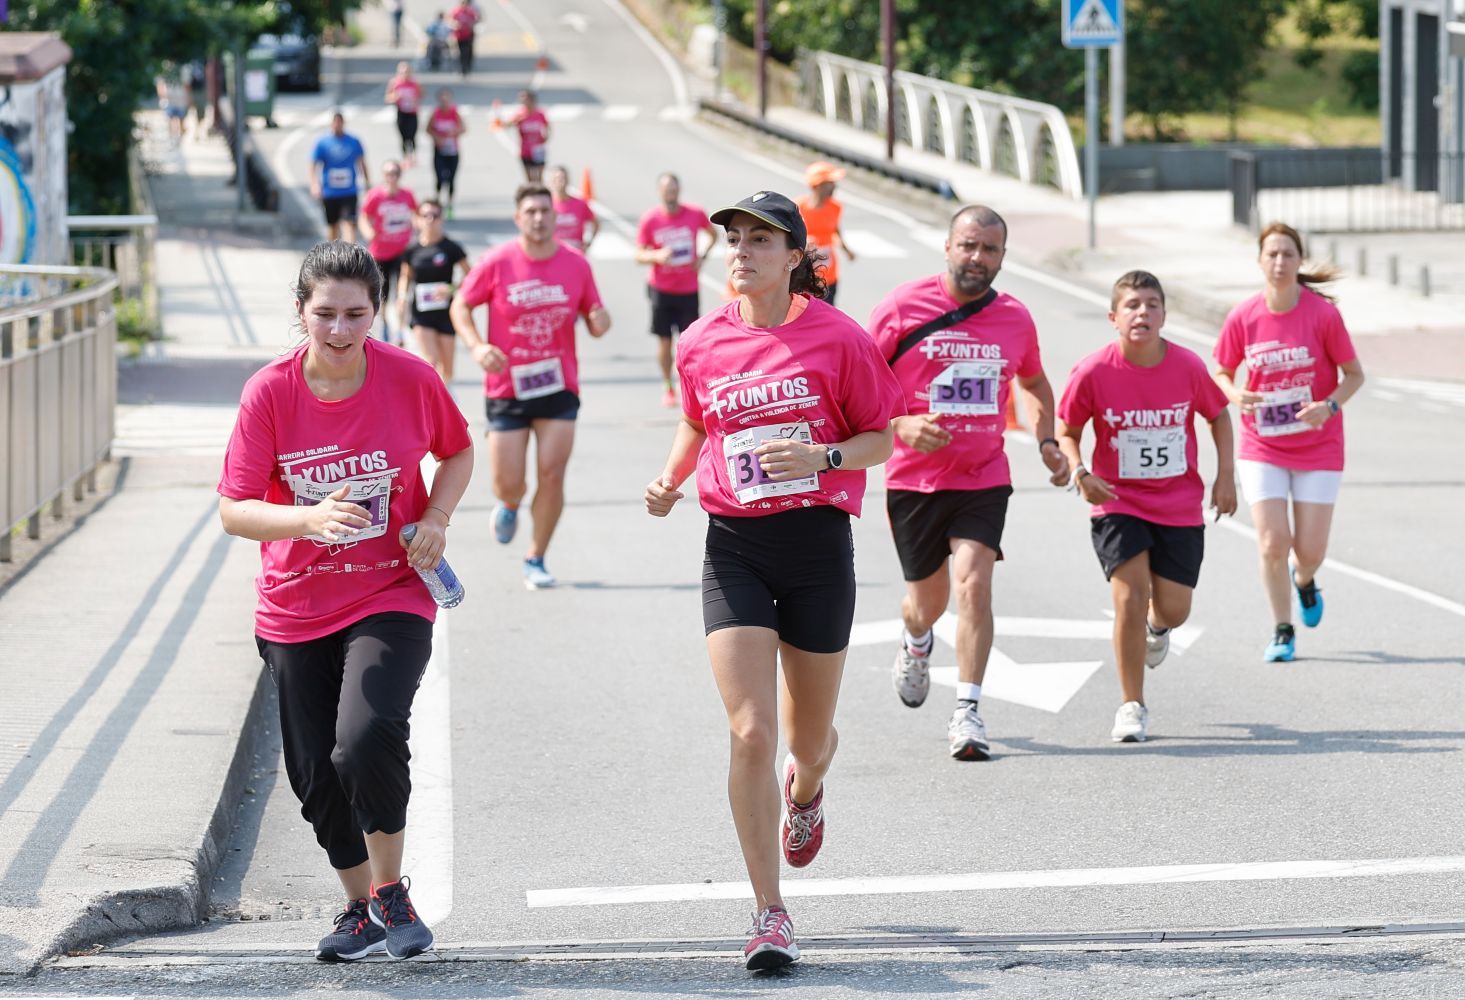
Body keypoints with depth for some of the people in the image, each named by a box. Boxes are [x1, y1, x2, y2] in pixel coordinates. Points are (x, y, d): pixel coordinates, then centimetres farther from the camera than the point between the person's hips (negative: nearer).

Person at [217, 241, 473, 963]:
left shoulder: (410, 379, -10)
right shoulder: (269, 392, -11)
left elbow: (458, 451, 10)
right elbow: (234, 511, -11)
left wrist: (436, 519, -8)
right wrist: (310, 518, -29)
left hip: (391, 597, -2)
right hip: (296, 610, 2)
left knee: (366, 740, -24)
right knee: (316, 774, 6)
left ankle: (391, 890, 1)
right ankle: (361, 908, 31)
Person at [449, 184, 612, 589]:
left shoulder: (576, 265, 0)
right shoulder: (497, 263, -7)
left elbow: (595, 319, 9)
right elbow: (461, 305, 2)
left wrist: (600, 321, -16)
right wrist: (477, 346, -15)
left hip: (559, 388, 1)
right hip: (506, 389, -1)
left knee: (552, 475, -7)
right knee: (509, 484, -1)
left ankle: (536, 560, 8)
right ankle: (508, 506, 38)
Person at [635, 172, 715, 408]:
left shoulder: (695, 214, -3)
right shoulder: (650, 219, -5)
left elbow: (713, 234, 17)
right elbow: (639, 255, -3)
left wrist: (702, 256, 1)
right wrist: (657, 256, -24)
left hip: (689, 289, 0)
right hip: (661, 289, 0)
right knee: (664, 340, 3)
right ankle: (668, 388, 16)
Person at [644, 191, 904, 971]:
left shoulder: (836, 337, -7)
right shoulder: (702, 344, 2)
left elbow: (882, 436, 0)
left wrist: (823, 455, -18)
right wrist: (669, 480, 3)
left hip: (818, 541, -1)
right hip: (735, 547, 1)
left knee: (809, 738, 12)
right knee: (750, 731, -13)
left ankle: (805, 788, 53)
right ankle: (769, 914, -5)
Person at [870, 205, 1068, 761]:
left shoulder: (1015, 319, 2)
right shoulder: (904, 307, -8)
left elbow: (1034, 382, 22)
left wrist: (1047, 441, 7)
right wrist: (900, 426, -19)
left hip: (984, 478, 1)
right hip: (914, 479, -1)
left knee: (973, 582, -18)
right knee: (928, 601, 12)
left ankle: (967, 713, -15)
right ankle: (915, 644, 50)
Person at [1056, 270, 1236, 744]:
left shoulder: (1187, 366, -11)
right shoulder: (1092, 373, -14)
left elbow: (1219, 416, 7)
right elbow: (1066, 432, 0)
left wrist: (1225, 477, 0)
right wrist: (1080, 474, -18)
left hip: (1180, 506, 2)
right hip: (1118, 502, -2)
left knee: (1174, 609, 4)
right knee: (1130, 594, -16)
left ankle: (1156, 625, 46)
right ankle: (1132, 706, -2)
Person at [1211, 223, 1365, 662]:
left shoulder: (1323, 313, -12)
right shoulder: (1242, 318, -7)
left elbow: (1354, 374, -3)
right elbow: (1221, 373, 6)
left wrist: (1329, 406, -22)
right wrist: (1236, 396, -17)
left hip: (1318, 448, -1)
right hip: (1262, 449, 1)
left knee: (1311, 551, 1)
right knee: (1273, 543, -9)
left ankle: (1304, 579, 40)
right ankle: (1282, 631, 12)